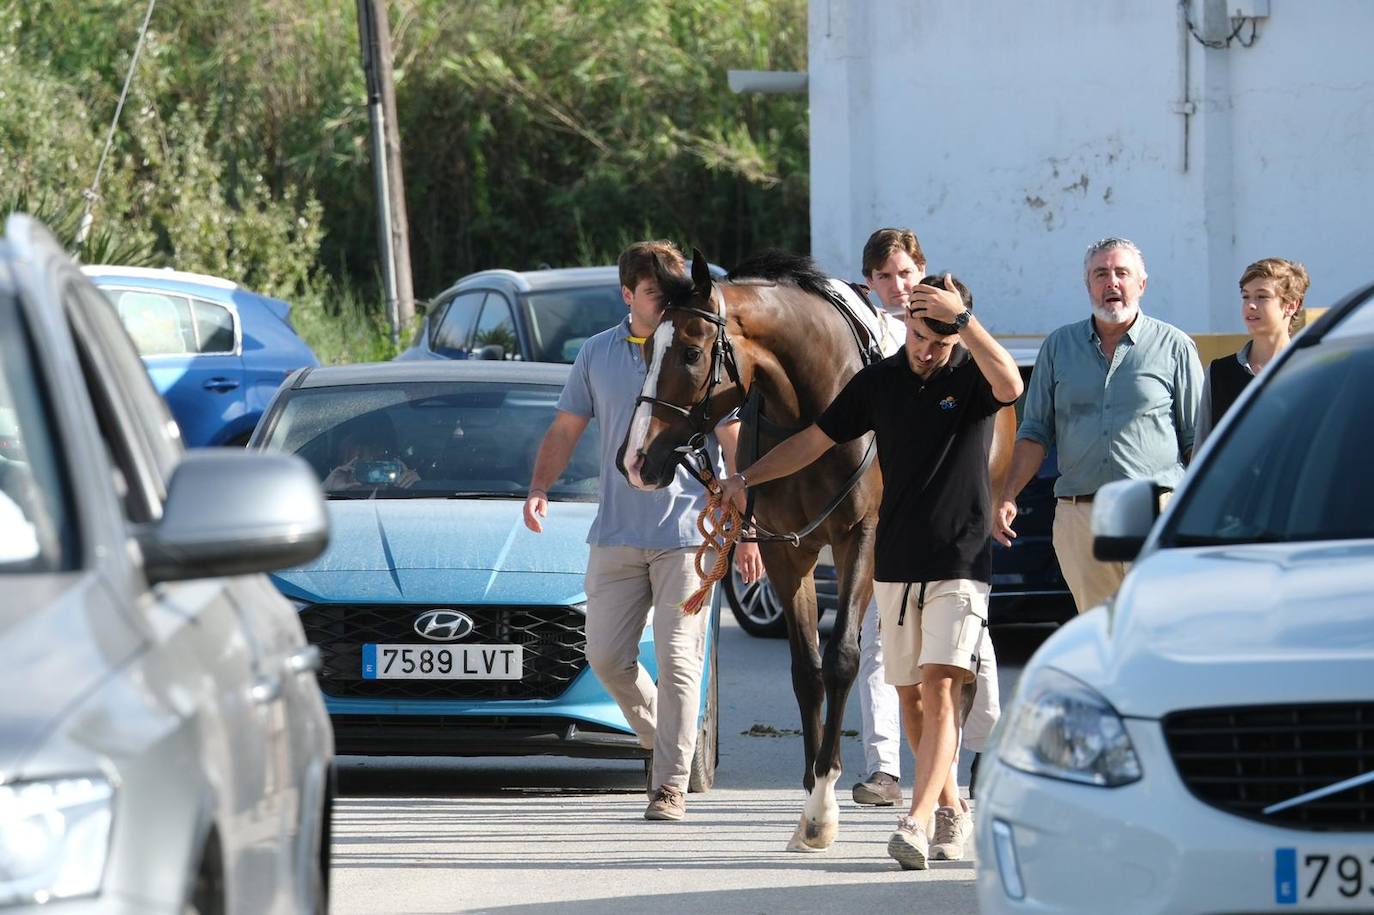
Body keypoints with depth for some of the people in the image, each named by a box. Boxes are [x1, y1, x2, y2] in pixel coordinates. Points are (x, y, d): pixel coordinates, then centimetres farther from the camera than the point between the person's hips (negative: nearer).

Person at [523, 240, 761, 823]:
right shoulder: (597, 355, 7)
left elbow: (734, 446, 2)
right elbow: (565, 430, 13)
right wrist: (539, 488, -6)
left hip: (688, 532, -3)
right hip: (616, 534, 3)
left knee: (678, 660, -7)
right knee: (606, 655, 3)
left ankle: (670, 785, -3)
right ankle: (659, 735, 28)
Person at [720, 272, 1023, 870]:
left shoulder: (972, 377, -5)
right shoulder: (878, 382, 6)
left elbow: (1011, 384, -30)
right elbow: (814, 441, 11)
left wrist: (962, 318, -36)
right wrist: (747, 478, 3)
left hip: (960, 565, -5)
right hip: (896, 567, 5)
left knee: (940, 688, -16)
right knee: (910, 697, 9)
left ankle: (917, 823, -25)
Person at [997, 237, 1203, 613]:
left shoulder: (1174, 347, 7)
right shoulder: (1059, 346, 15)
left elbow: (1198, 440, 8)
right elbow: (1035, 432, 16)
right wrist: (1008, 496, 4)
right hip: (1077, 518, 3)